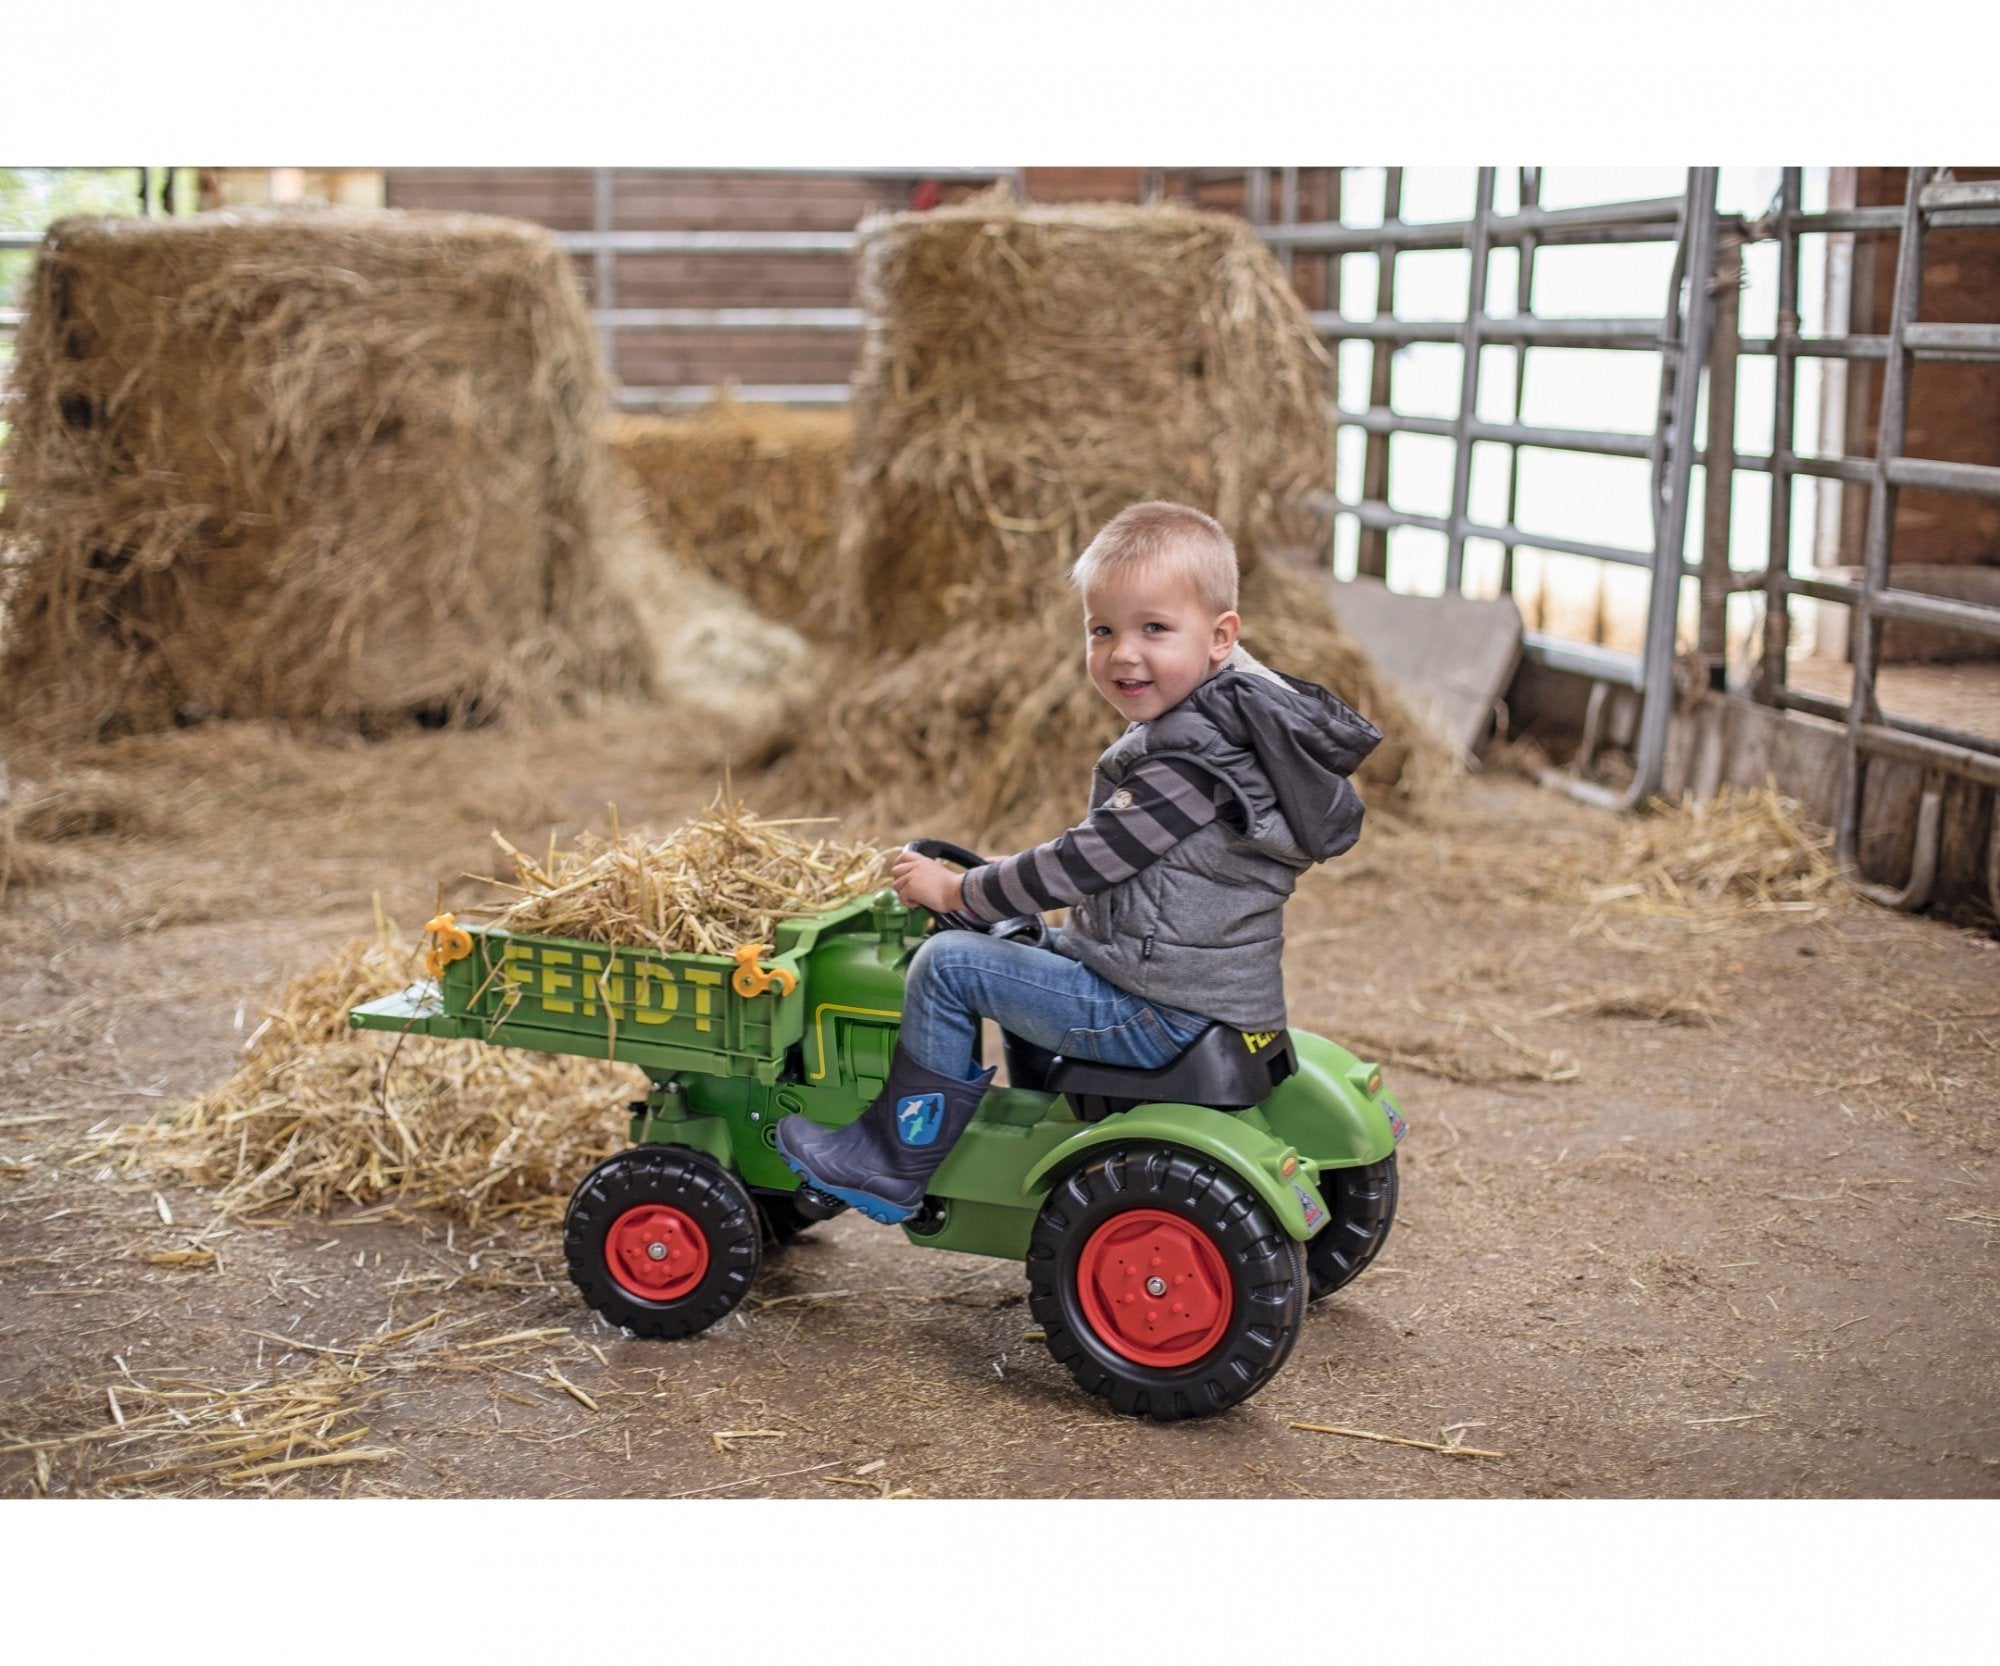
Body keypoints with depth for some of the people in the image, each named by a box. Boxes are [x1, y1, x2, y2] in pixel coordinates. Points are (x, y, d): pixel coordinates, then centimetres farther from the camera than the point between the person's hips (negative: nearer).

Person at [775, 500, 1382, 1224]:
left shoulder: (1191, 759, -23)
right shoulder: (1213, 725, 9)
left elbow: (1082, 864, -20)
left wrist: (955, 889, -7)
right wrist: (1001, 880, 17)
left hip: (1161, 1015, -11)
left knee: (949, 963, -8)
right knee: (1023, 942, 30)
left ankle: (894, 1164, 2)